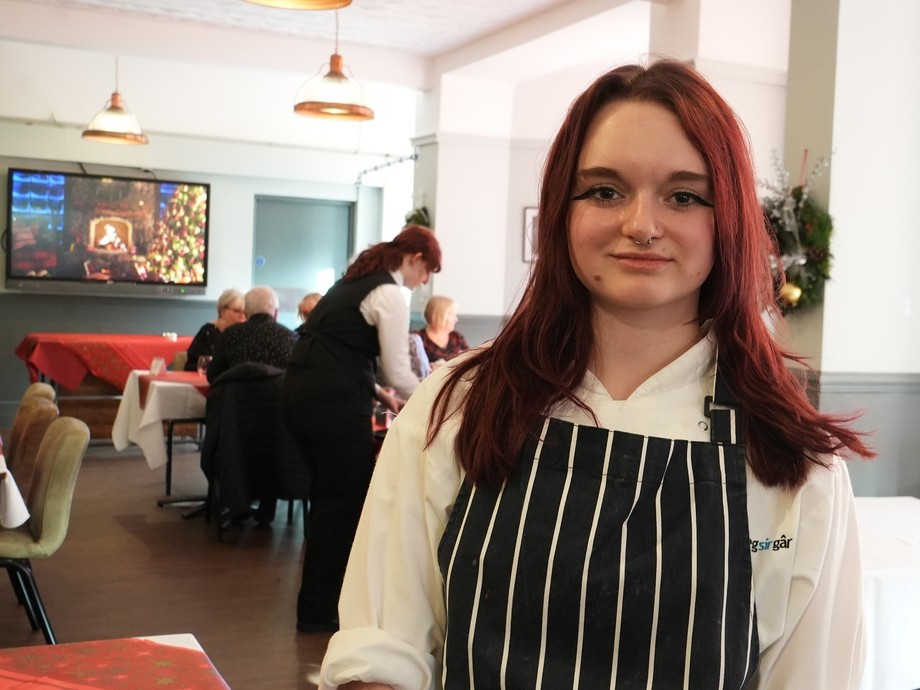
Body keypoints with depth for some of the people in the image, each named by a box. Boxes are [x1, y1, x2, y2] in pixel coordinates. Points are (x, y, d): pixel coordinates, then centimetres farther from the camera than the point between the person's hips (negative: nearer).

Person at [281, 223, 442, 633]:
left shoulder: (356, 280, 20)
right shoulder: (390, 294, -8)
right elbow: (398, 371, -10)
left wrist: (378, 393, 21)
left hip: (300, 393, 10)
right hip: (332, 401, -10)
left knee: (331, 495, 19)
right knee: (344, 500, 2)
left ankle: (319, 601, 30)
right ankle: (320, 610, 13)